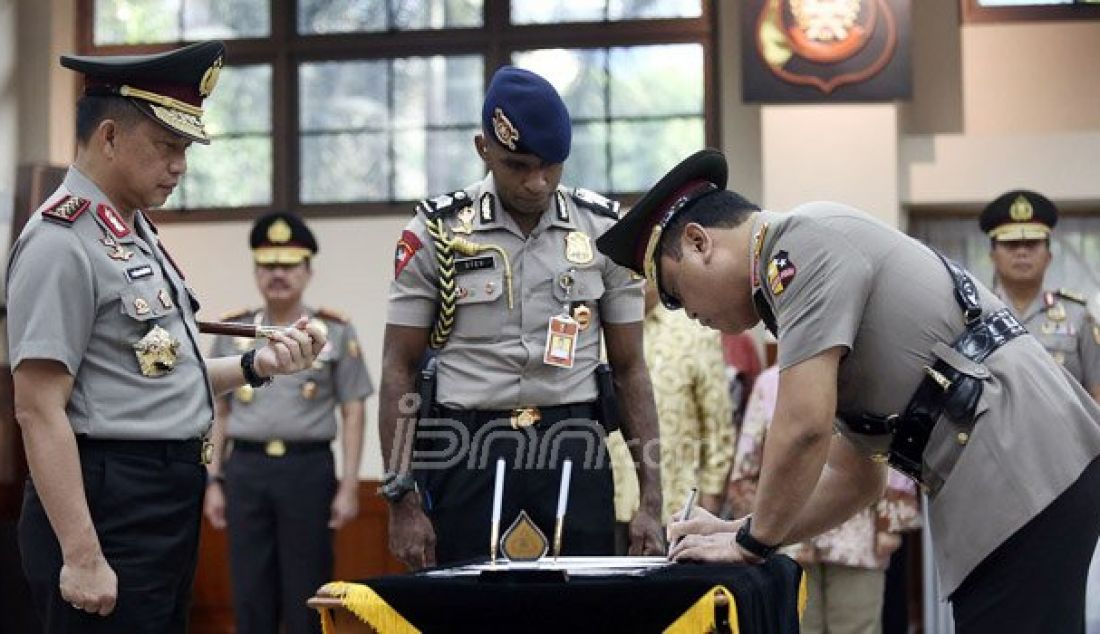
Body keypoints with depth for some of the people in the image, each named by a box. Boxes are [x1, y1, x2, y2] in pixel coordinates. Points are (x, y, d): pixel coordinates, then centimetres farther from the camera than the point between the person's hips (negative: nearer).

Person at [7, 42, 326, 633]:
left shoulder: (136, 232, 14)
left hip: (169, 501, 10)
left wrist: (255, 364, 7)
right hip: (108, 504, -10)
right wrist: (82, 556, -23)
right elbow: (40, 410, -20)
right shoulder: (62, 242, -15)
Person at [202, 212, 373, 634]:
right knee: (250, 593, 5)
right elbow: (218, 413, 12)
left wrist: (349, 486, -5)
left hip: (309, 469, -2)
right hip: (246, 470, 2)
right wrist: (213, 481, 6)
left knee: (307, 593, 2)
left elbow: (353, 413, 1)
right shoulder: (232, 332, 8)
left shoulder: (336, 331, 2)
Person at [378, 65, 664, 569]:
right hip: (464, 446, -1)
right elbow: (400, 368, 2)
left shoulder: (603, 230, 4)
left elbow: (629, 368, 7)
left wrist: (652, 498, 1)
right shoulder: (437, 233, 0)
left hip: (572, 441, 1)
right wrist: (402, 499, -5)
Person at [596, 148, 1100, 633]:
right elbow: (856, 474, 26)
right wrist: (740, 531, 20)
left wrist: (752, 540, -1)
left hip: (1029, 474, -10)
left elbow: (804, 428, -16)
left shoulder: (802, 242, -8)